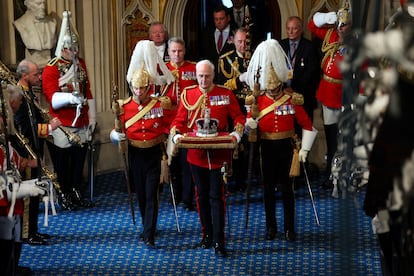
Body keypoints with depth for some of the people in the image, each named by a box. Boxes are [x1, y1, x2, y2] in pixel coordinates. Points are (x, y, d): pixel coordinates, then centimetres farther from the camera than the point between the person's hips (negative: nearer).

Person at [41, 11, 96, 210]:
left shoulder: (81, 64, 10)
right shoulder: (51, 69, -10)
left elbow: (88, 92, 14)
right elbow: (51, 96, -21)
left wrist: (92, 118, 12)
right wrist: (70, 98, -40)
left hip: (82, 125, 6)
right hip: (62, 126, -6)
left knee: (79, 160, 13)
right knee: (62, 163, 4)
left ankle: (77, 193, 26)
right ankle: (64, 196, 16)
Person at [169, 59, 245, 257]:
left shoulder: (226, 94, 0)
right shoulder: (187, 95, 4)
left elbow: (238, 117, 3)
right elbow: (179, 120, 5)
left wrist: (237, 132, -16)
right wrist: (175, 134, -14)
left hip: (218, 154, -2)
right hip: (196, 154, 2)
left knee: (216, 196, -4)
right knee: (202, 196, 12)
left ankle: (219, 241, -2)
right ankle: (207, 234, 27)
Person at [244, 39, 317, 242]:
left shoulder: (292, 100, -6)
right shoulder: (258, 100, -3)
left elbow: (307, 124, -2)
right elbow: (249, 124, -5)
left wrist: (304, 149, -5)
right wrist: (251, 122, -28)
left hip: (286, 147, -1)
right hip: (267, 148, 1)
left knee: (287, 187, 4)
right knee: (268, 187, 9)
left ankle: (289, 228, 13)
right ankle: (271, 227, 19)